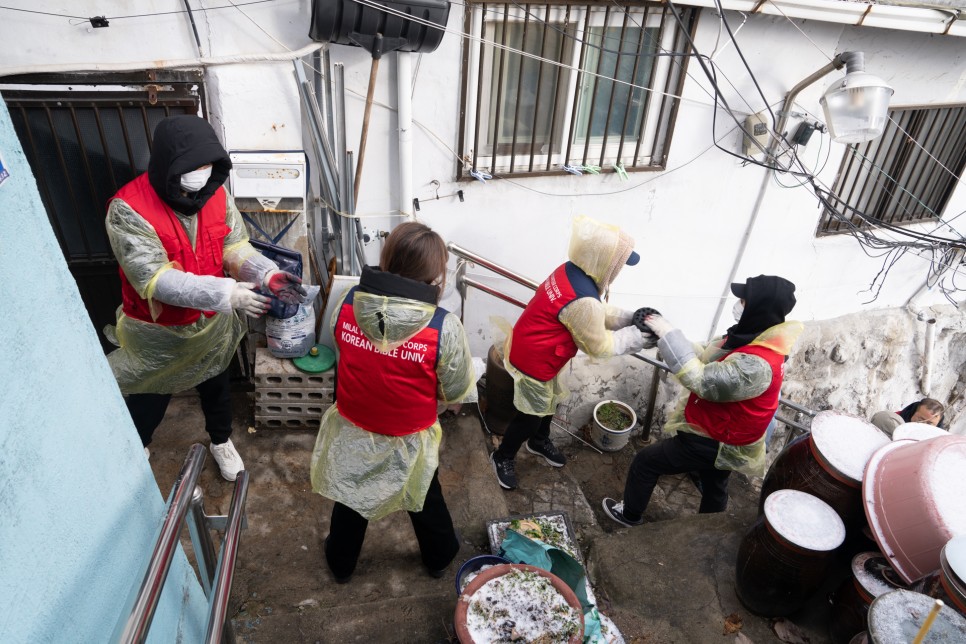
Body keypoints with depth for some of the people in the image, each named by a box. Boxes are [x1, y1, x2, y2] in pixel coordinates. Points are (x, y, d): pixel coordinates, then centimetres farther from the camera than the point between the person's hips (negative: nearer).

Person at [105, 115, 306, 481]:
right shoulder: (128, 209, -28)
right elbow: (155, 279, -33)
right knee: (149, 400, 21)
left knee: (216, 387, 26)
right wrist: (226, 293, -43)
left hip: (211, 324, 4)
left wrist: (268, 274, -32)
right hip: (158, 333, -3)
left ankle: (221, 442, 54)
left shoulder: (215, 194, -13)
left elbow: (235, 247, -11)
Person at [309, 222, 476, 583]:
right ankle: (439, 557, 54)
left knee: (350, 499, 28)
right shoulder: (443, 327, -29)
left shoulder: (346, 303, -19)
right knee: (425, 500, 27)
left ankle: (341, 563, 55)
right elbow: (458, 393, -16)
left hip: (352, 432, 2)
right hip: (409, 442, -2)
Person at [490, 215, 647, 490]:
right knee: (532, 414, 10)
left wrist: (629, 317, 0)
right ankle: (503, 457, 32)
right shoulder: (582, 300, -34)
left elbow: (597, 313, 9)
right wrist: (633, 336, -8)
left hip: (533, 351, 9)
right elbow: (599, 345, -20)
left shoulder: (571, 271, -6)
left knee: (549, 401, 28)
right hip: (534, 360, -9)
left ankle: (539, 441, 52)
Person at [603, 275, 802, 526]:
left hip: (712, 442, -9)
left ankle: (630, 514, 30)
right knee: (714, 489, 29)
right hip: (723, 437, 9)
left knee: (645, 461, 8)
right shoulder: (756, 340, -5)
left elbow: (701, 381, -36)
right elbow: (707, 359, 3)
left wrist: (670, 336, -34)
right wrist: (669, 336, -8)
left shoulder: (757, 365, -36)